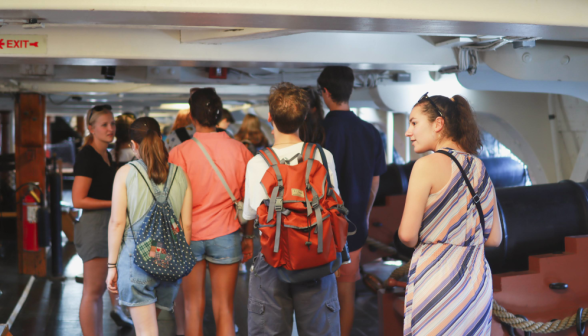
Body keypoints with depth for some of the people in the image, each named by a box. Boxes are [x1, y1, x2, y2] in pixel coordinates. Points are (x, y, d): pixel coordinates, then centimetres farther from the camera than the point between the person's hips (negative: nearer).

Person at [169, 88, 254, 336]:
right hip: (225, 234, 1)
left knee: (193, 307, 9)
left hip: (189, 235, 0)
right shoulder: (237, 150, -3)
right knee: (224, 309, 5)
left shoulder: (180, 152, -7)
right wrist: (248, 236, 11)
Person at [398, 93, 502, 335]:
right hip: (478, 278, 7)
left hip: (437, 280, -7)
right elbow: (494, 238, 10)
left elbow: (407, 235, -13)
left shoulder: (428, 165, -11)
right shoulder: (480, 168, 8)